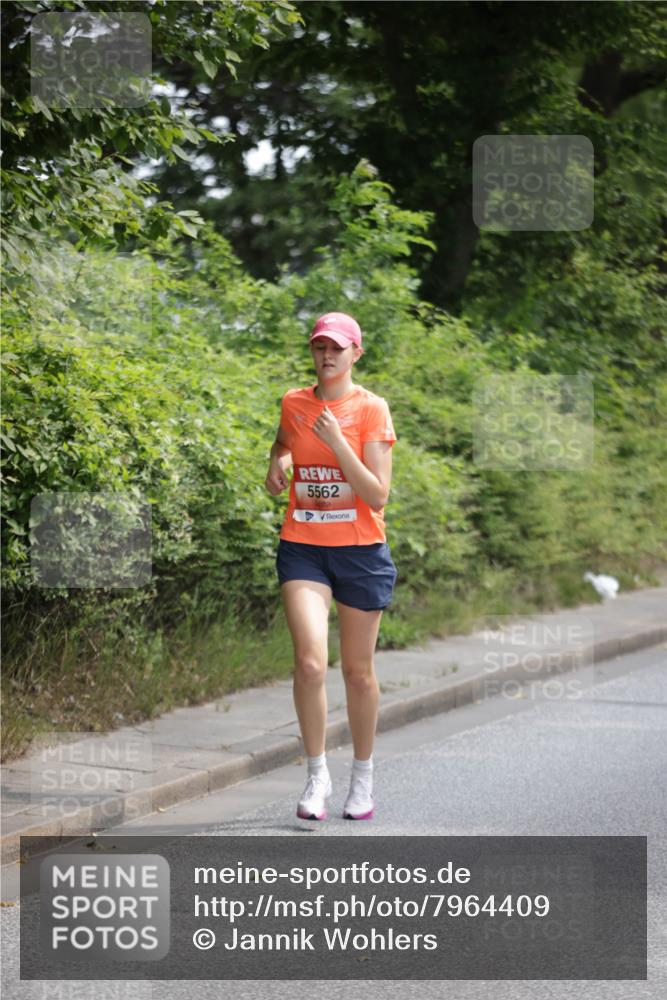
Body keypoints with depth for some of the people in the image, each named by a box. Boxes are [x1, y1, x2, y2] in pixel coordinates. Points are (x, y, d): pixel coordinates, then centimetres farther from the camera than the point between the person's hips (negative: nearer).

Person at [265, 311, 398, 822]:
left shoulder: (372, 408, -6)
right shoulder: (293, 403, 6)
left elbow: (378, 496, -12)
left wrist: (337, 442, -21)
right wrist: (278, 460, 9)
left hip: (361, 551, -2)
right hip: (302, 548, 2)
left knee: (358, 670, 8)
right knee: (310, 661, -17)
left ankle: (363, 776, 26)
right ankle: (317, 774, -4)